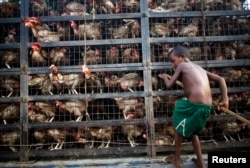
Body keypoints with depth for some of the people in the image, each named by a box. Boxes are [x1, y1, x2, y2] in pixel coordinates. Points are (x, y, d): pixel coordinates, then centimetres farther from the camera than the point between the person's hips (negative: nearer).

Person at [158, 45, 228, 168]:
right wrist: (225, 100, 15)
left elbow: (169, 85, 6)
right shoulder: (199, 68, 23)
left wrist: (165, 77, 28)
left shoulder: (182, 65, 4)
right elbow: (220, 79, 18)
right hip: (206, 107, 7)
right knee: (192, 132, 28)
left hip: (194, 105, -7)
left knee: (179, 130, 18)